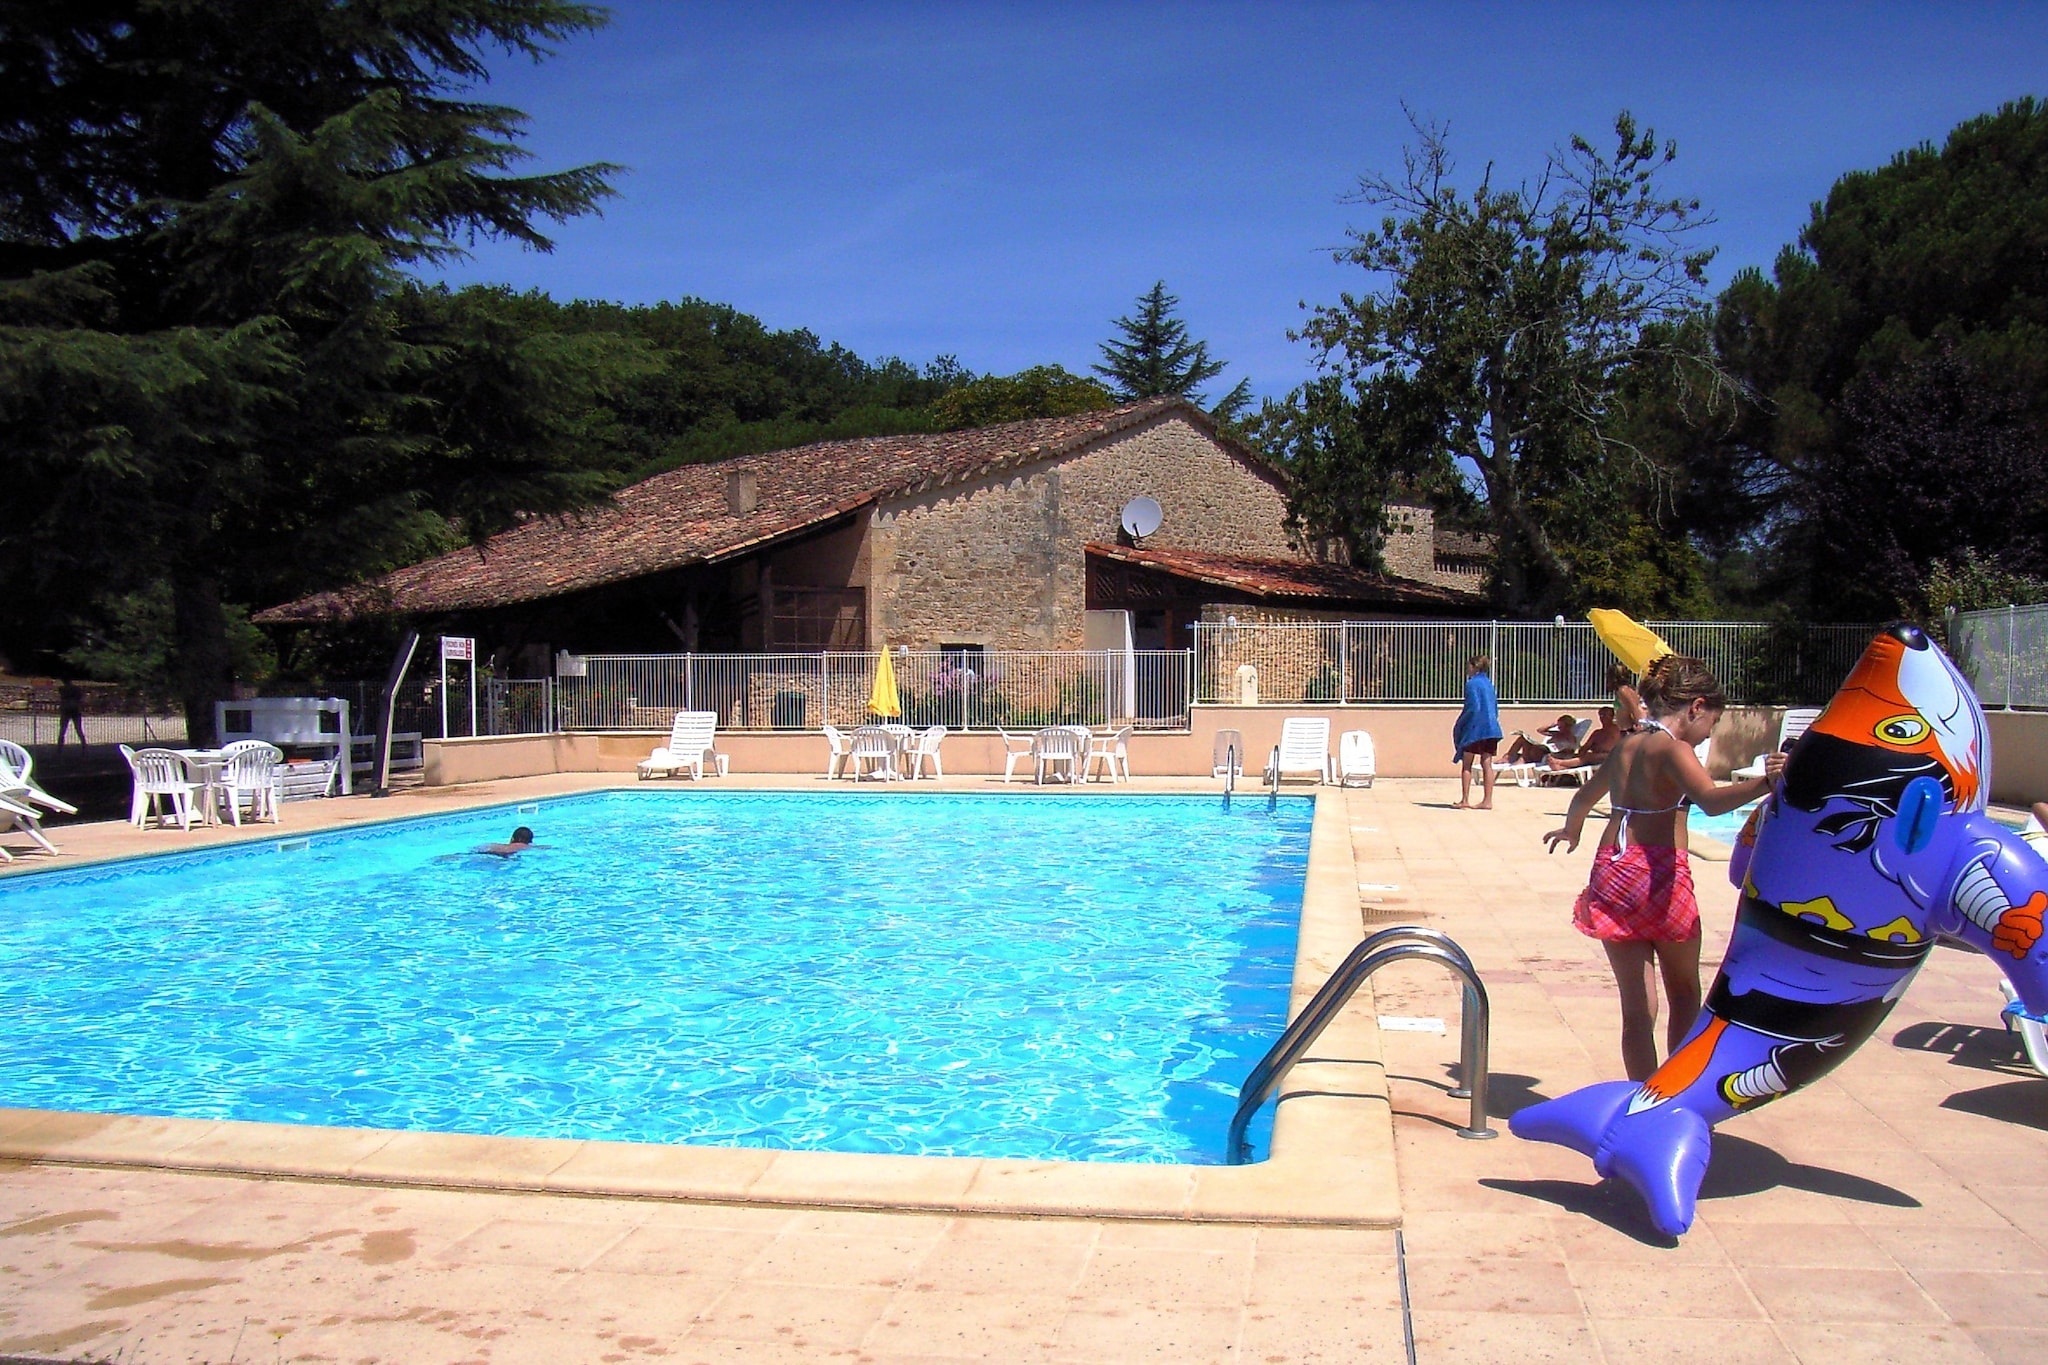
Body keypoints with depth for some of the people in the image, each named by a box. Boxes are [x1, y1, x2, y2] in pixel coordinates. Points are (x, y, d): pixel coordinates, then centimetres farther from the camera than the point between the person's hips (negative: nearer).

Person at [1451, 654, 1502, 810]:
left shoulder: (1472, 684, -10)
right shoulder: (1489, 684, 14)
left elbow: (1473, 708, -17)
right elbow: (1496, 709, 17)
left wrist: (1459, 725, -7)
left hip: (1475, 729, -7)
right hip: (1491, 728, 7)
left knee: (1466, 764, 1)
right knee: (1487, 764, 6)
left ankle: (1465, 800, 0)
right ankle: (1487, 801, 5)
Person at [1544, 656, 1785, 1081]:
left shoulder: (1626, 744, 13)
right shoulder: (1673, 748, -9)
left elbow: (1585, 797, 31)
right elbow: (1712, 801, -29)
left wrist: (1571, 830, 51)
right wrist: (1764, 782, -43)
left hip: (1610, 870, 6)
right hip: (1660, 873, -6)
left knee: (1637, 1006, 8)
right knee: (1685, 995, 15)